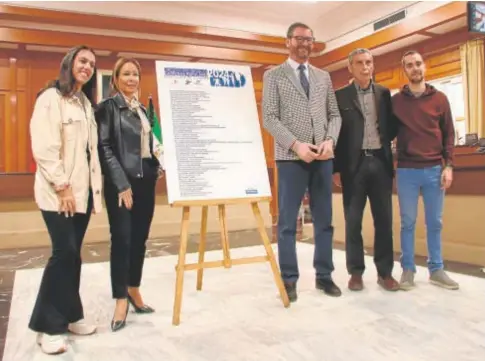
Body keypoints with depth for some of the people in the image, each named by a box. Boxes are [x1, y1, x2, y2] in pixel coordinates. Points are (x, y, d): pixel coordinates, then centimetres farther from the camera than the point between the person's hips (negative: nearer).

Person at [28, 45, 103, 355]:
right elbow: (44, 148, -15)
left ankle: (69, 315, 21)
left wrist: (96, 187, 11)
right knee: (64, 252, -9)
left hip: (83, 189, 7)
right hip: (59, 191, -7)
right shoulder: (51, 98, -6)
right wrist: (62, 186, -18)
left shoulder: (86, 103, 18)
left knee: (74, 253, 10)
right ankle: (47, 325, 4)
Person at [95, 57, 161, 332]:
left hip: (145, 181, 6)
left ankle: (134, 290, 24)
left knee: (140, 238, 10)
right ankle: (121, 299, 7)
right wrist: (121, 183, -17)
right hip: (122, 182, -6)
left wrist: (157, 167, 2)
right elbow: (105, 147, -10)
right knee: (122, 239, -4)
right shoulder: (108, 107, -1)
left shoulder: (143, 109, 18)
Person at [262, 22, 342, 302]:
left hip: (323, 157, 4)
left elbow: (334, 114, 13)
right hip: (291, 157, -4)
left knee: (324, 220, 8)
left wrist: (330, 140, -7)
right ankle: (289, 279, 11)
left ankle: (324, 275, 19)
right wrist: (296, 145, -16)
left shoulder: (324, 77, 16)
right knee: (288, 222, 0)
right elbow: (269, 118, -5)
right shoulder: (273, 76, 5)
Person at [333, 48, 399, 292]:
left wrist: (383, 143, -2)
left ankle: (385, 272, 16)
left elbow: (392, 126, 16)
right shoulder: (340, 96, 2)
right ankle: (356, 272, 14)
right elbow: (335, 132, -1)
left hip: (380, 162, 3)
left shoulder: (384, 93, 11)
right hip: (354, 165, -3)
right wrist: (336, 168, -5)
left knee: (384, 220, 6)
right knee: (353, 221, 3)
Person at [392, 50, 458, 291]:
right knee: (408, 222, 4)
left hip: (435, 169, 1)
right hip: (407, 171, -1)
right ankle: (408, 269, 13)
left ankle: (436, 269, 18)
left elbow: (449, 134, 6)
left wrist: (448, 165, -2)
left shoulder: (440, 98, 8)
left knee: (435, 223, 7)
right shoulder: (395, 100, 5)